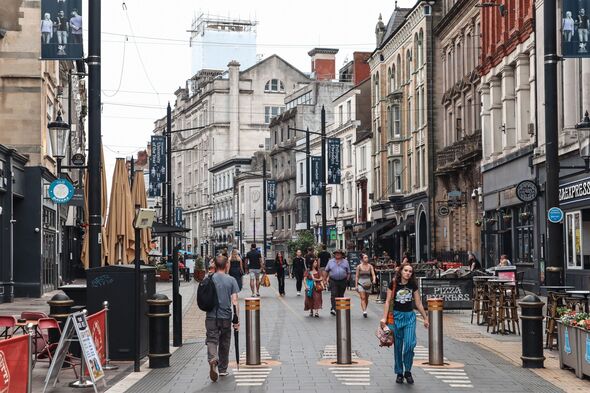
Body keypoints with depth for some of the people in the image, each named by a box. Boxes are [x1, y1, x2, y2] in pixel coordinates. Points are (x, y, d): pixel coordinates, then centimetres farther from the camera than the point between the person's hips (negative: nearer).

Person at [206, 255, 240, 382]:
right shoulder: (231, 280, -3)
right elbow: (234, 301, -8)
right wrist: (236, 319, -4)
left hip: (211, 317, 0)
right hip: (226, 317, 0)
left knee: (211, 340, -2)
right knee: (224, 343, 14)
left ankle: (212, 359, -31)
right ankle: (222, 369, 24)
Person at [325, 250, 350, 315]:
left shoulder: (345, 262, 9)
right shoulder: (331, 261, 8)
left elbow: (348, 272, 11)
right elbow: (326, 271, 12)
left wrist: (347, 279, 2)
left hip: (343, 281, 2)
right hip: (333, 281, -1)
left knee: (340, 295, 8)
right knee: (333, 295, -13)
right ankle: (333, 308, -20)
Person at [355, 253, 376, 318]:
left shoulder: (370, 266, 4)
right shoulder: (359, 266, 1)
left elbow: (373, 274, -3)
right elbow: (357, 276, 3)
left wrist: (374, 280, -23)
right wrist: (356, 285, -2)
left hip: (368, 283, 2)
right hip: (361, 283, -2)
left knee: (366, 298, 10)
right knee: (363, 298, -14)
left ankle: (365, 310, 25)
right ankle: (364, 311, -25)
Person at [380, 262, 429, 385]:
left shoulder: (413, 285, 3)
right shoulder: (393, 284, -4)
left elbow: (418, 303, 11)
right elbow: (388, 301, -3)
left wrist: (425, 318, 13)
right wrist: (384, 318, -9)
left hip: (410, 316, 1)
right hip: (396, 316, -1)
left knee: (409, 344, -10)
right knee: (398, 346, 4)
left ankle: (408, 371, 7)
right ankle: (399, 373, 16)